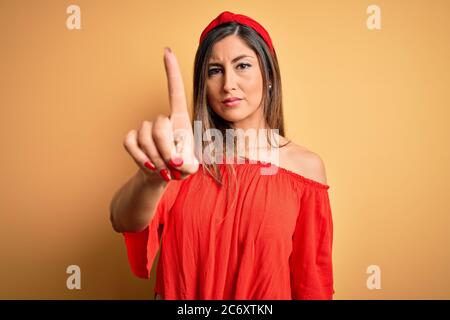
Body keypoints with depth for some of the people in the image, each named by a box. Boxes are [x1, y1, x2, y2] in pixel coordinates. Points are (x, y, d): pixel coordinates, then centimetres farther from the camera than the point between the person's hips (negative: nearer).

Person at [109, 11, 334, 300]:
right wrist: (154, 177, -46)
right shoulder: (192, 153, -12)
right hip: (182, 295, 1)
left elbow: (310, 273, -7)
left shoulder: (306, 166, -14)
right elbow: (124, 222, -28)